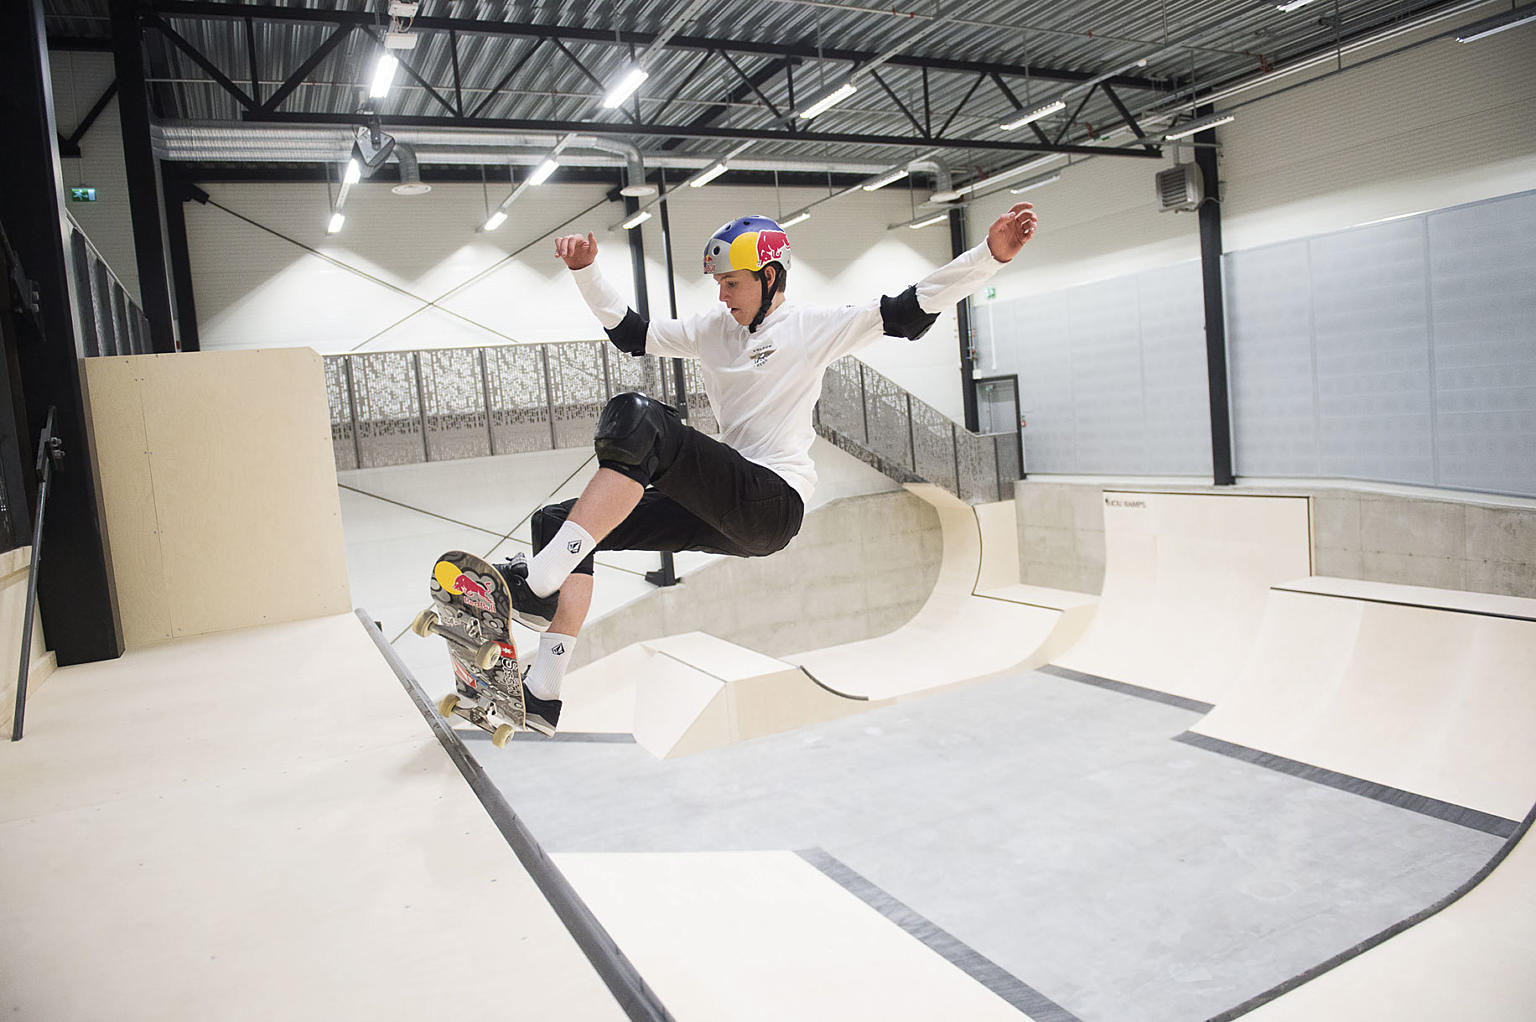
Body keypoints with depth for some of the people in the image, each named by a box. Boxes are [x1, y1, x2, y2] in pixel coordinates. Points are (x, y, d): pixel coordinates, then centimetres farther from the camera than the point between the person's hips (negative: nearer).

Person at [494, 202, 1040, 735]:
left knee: (637, 420, -29)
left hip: (774, 506, -8)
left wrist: (991, 254, -13)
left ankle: (534, 582, -33)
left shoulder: (815, 327, 3)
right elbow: (630, 332, 21)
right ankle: (541, 694, -5)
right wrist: (585, 271, 10)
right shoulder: (712, 330, 19)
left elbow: (910, 311, -4)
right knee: (557, 522, 0)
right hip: (726, 511, 8)